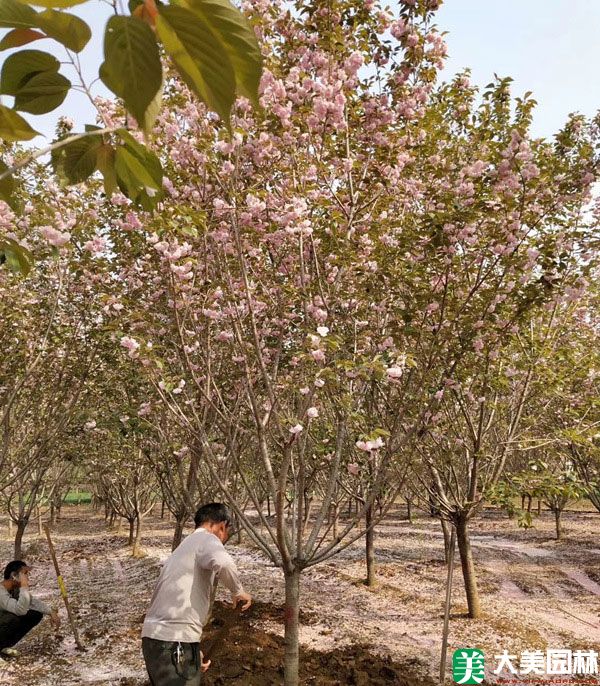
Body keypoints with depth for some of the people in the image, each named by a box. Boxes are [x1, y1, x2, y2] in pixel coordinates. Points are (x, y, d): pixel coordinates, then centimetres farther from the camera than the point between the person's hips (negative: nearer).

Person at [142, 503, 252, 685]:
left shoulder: (185, 545, 23)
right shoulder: (206, 538, -5)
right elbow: (222, 562, -30)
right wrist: (237, 591, -11)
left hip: (153, 637, 9)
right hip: (175, 643, -9)